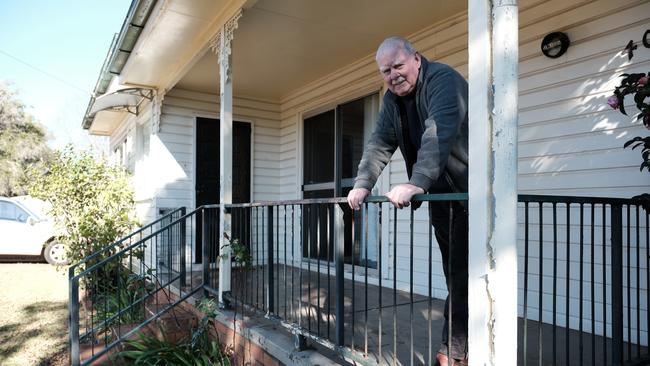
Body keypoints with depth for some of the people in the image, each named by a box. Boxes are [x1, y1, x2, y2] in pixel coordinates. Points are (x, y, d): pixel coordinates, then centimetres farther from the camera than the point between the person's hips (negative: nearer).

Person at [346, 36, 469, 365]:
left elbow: (439, 133, -31)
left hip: (467, 191, -7)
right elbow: (380, 143, 5)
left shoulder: (443, 80, -16)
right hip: (439, 193, 8)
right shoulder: (392, 98, 9)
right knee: (453, 270, 12)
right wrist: (362, 185, -8)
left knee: (462, 271, -8)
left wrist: (417, 183, -41)